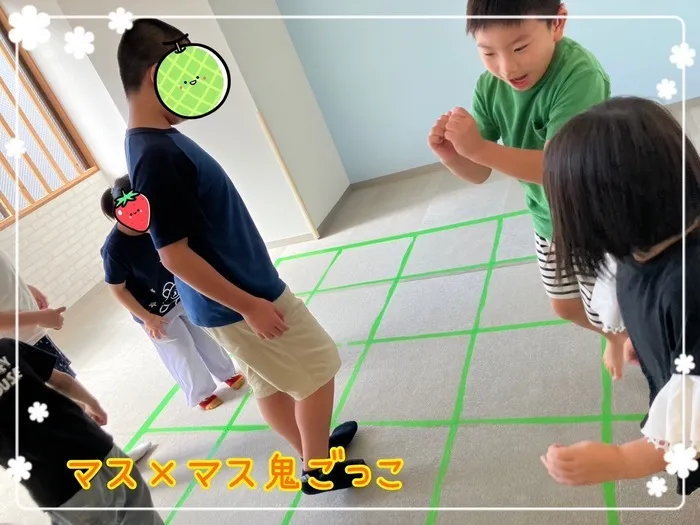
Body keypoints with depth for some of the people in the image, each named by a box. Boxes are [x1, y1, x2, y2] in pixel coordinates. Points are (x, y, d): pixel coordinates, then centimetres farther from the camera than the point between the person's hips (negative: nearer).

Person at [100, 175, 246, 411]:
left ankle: (228, 374, 44)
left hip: (183, 296, 4)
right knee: (182, 354, 11)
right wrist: (146, 318, -15)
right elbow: (118, 289, -16)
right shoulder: (115, 248, -29)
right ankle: (202, 394, 37)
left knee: (205, 338, 19)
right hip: (156, 312, -4)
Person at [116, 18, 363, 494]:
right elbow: (175, 254, -25)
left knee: (272, 384, 22)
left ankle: (313, 449, 43)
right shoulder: (156, 156, -26)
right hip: (240, 301, -9)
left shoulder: (158, 139, 5)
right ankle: (318, 469, 26)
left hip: (245, 290, 9)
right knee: (318, 369, 9)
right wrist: (248, 305, -20)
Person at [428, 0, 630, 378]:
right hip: (549, 223, 6)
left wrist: (479, 148, -47)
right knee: (566, 307, 25)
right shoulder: (490, 87, -13)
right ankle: (617, 337, 58)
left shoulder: (579, 76, -32)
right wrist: (449, 154, -30)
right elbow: (479, 174, -10)